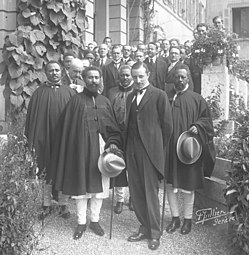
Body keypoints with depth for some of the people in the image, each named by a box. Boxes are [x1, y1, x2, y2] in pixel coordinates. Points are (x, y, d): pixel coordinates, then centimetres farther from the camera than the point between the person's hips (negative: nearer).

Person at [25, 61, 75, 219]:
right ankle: (47, 205, 19)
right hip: (44, 139, 0)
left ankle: (63, 204, 19)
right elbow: (32, 117, 2)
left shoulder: (70, 92, 4)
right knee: (46, 172, 7)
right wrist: (32, 140, -3)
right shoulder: (39, 93, 3)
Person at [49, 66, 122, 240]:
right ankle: (81, 222, 17)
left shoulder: (105, 101, 10)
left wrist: (113, 142, -7)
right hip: (81, 148, -3)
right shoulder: (77, 100, -1)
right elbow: (67, 127, -2)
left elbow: (113, 127, 10)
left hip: (101, 148, 3)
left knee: (99, 185, 8)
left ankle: (95, 220, 22)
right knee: (81, 184, 4)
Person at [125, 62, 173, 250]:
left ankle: (155, 234, 12)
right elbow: (128, 123, 14)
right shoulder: (130, 97, 16)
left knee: (151, 192, 0)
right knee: (136, 192, 8)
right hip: (132, 150, 6)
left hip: (150, 150, -5)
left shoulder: (159, 95, -2)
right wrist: (126, 147, 7)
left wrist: (160, 149, 0)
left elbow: (167, 124, -3)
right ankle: (145, 228, 22)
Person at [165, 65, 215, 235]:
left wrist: (197, 126, -16)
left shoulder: (197, 99, 3)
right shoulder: (167, 98, 10)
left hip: (188, 146, -2)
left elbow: (206, 118, 4)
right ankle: (175, 218, 21)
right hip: (170, 148, 3)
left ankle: (188, 219, 20)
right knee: (170, 184, 6)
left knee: (188, 185, 5)